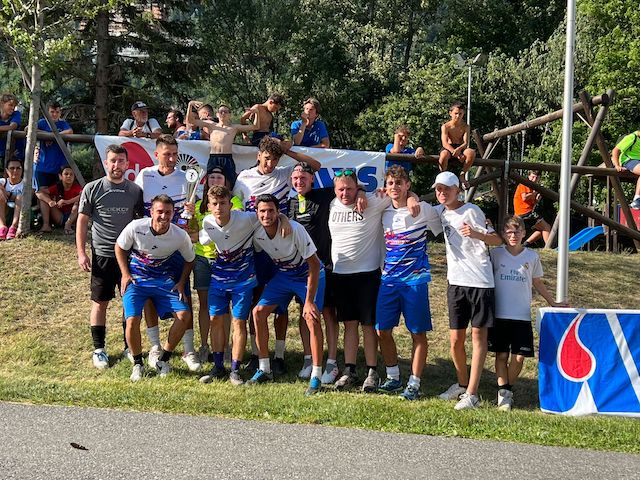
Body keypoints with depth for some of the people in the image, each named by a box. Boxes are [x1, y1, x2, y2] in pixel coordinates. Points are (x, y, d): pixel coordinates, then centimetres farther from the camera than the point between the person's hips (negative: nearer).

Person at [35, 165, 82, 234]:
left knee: (79, 200, -27)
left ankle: (68, 224, -25)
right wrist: (49, 201, -31)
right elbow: (38, 193, -12)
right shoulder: (57, 187, -3)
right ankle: (46, 225, -19)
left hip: (72, 217, -3)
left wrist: (67, 202, -39)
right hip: (59, 217, 3)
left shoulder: (76, 187, -11)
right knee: (44, 197, -9)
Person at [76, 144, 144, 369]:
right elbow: (82, 221, 1)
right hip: (102, 255, -2)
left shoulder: (135, 190, 4)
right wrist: (81, 253, -5)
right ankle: (99, 349, 15)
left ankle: (130, 347, 20)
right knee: (100, 303, 5)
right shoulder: (92, 189, -2)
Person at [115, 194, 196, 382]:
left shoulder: (180, 236, -13)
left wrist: (181, 283, -2)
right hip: (136, 279, -2)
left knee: (184, 315, -15)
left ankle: (163, 360, 5)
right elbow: (120, 247, 1)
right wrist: (125, 275, -6)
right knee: (132, 319, -21)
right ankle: (137, 364, 4)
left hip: (164, 280, 2)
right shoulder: (136, 228, -17)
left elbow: (189, 260, 6)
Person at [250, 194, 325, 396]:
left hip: (309, 274, -5)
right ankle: (264, 369, 7)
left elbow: (314, 265, -26)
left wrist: (309, 301, -27)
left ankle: (316, 377, -12)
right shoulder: (257, 233, -15)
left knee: (312, 318, -21)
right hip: (283, 274, 6)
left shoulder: (294, 229, -30)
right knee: (259, 312, -4)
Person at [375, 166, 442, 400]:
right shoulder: (384, 211, 7)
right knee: (382, 330, 4)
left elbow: (442, 230, 7)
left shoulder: (423, 209, -4)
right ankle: (393, 378, 20)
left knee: (418, 333, 0)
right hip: (389, 279, 4)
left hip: (415, 279, -4)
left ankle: (414, 383, 9)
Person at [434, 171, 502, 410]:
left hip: (480, 281, -5)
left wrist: (476, 234, -26)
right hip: (456, 281, 6)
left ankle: (472, 394, -2)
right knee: (455, 340, 8)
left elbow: (497, 240, -8)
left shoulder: (472, 211, -9)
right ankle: (462, 384, 28)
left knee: (479, 335, -1)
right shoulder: (440, 211, 8)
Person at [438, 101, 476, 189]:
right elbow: (445, 143, -17)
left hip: (461, 148, 2)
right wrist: (457, 154, -30)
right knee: (444, 155, -40)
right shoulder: (445, 127, -5)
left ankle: (462, 175, -13)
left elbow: (466, 143, -9)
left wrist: (458, 149, -34)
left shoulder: (465, 126, 2)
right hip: (449, 148, -2)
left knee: (471, 152, -32)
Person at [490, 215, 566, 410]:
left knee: (519, 356, 0)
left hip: (522, 315, 1)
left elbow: (537, 282, 16)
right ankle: (502, 392, 12)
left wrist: (552, 303, 17)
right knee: (501, 355, 3)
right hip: (499, 315, -1)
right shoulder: (495, 254, 0)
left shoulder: (532, 257, 4)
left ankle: (509, 389, 18)